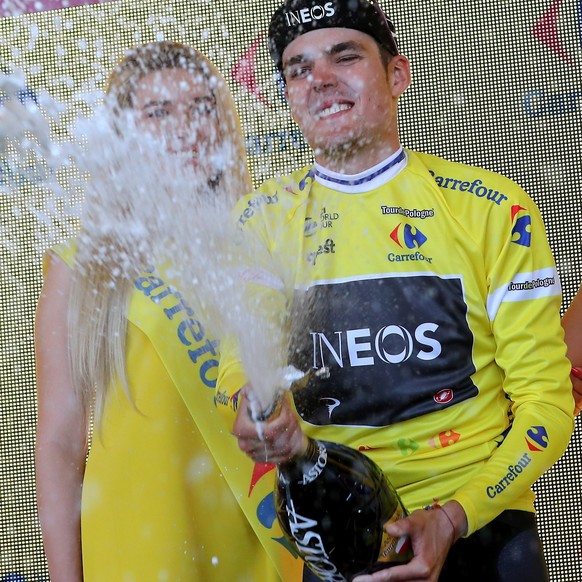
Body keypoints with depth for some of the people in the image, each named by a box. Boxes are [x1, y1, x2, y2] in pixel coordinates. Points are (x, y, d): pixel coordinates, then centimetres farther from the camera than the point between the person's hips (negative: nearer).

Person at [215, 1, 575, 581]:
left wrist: (452, 518, -18)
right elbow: (239, 356, -3)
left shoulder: (492, 208, -6)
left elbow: (547, 398, -5)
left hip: (479, 529, -2)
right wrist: (250, 403, -27)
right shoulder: (260, 221, 2)